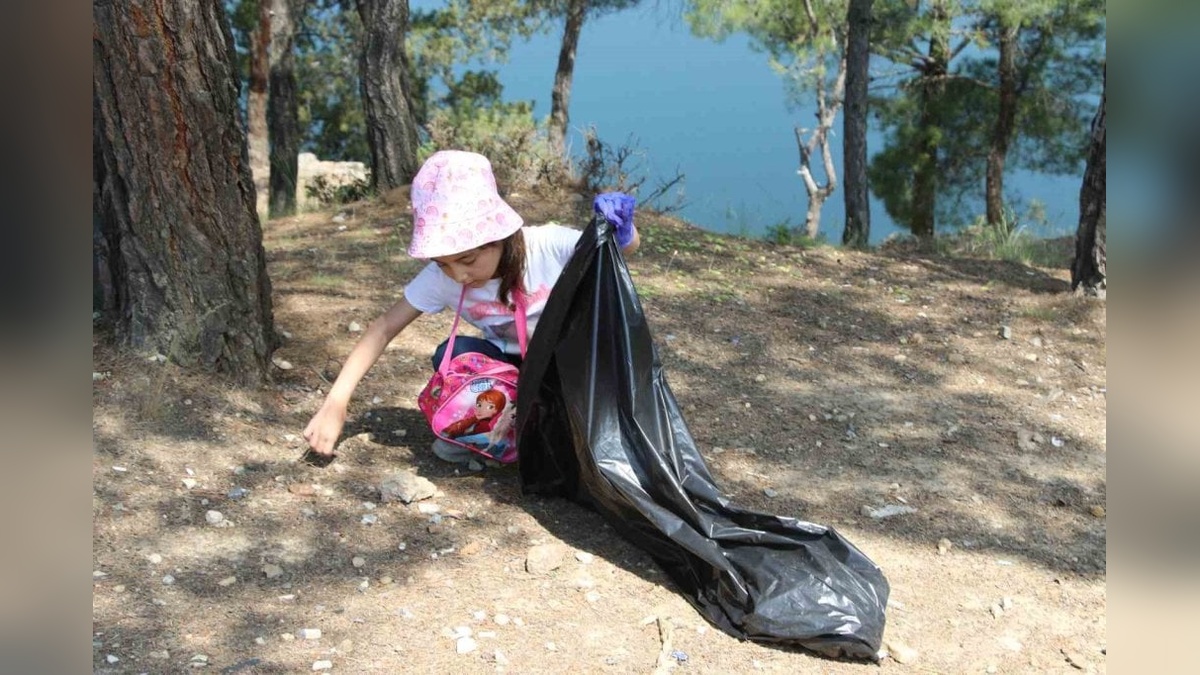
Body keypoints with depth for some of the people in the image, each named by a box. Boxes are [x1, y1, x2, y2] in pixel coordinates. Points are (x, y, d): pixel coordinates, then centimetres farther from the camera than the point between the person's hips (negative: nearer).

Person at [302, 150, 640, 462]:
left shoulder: (549, 246, -27)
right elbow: (384, 328, -17)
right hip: (511, 367, 1)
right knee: (453, 354, -28)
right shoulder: (440, 277, -20)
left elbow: (629, 246, -15)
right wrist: (335, 402, -26)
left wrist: (619, 230, -41)